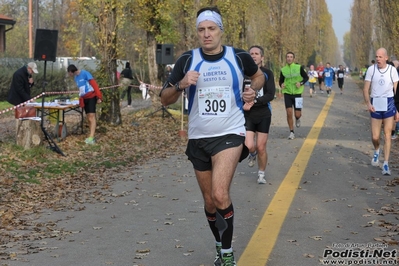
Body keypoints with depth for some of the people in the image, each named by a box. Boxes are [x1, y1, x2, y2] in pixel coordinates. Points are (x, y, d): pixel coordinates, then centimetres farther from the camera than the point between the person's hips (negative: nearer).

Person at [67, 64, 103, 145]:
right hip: (84, 98, 8)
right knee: (88, 118, 6)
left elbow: (94, 84, -14)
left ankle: (91, 137, -23)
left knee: (91, 116, -15)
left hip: (91, 96, -8)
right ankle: (91, 137, 7)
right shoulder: (75, 77, 13)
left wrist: (99, 96, -18)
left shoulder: (85, 73, -11)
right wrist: (80, 99, 9)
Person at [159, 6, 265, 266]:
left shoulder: (239, 57, -3)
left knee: (220, 194, -21)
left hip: (230, 134, -3)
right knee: (210, 201, 12)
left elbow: (258, 76, 19)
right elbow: (165, 99, -1)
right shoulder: (187, 60, -3)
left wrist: (253, 91, -2)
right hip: (198, 138, 3)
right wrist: (181, 84, -20)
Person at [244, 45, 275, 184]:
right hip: (248, 115, 0)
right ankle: (252, 154, 24)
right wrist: (245, 102, -19)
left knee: (261, 147, 2)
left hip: (264, 115, 0)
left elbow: (271, 95, -11)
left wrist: (254, 102, -22)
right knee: (249, 146, -13)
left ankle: (261, 174, 24)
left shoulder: (267, 73, -2)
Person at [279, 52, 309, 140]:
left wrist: (301, 83, -15)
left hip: (297, 93, -1)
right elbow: (280, 80, 12)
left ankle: (297, 119, 38)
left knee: (297, 114, -1)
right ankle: (292, 132, 5)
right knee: (289, 113, -8)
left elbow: (306, 77, 4)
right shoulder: (283, 70, 2)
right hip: (287, 93, 1)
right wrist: (281, 84, -11)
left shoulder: (299, 68, -3)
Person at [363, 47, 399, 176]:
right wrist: (368, 103, -16)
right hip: (375, 105, 1)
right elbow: (366, 89, 1)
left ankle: (386, 164, 3)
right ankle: (376, 151, 38)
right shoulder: (371, 69, -2)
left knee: (387, 135, -2)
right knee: (375, 137, 4)